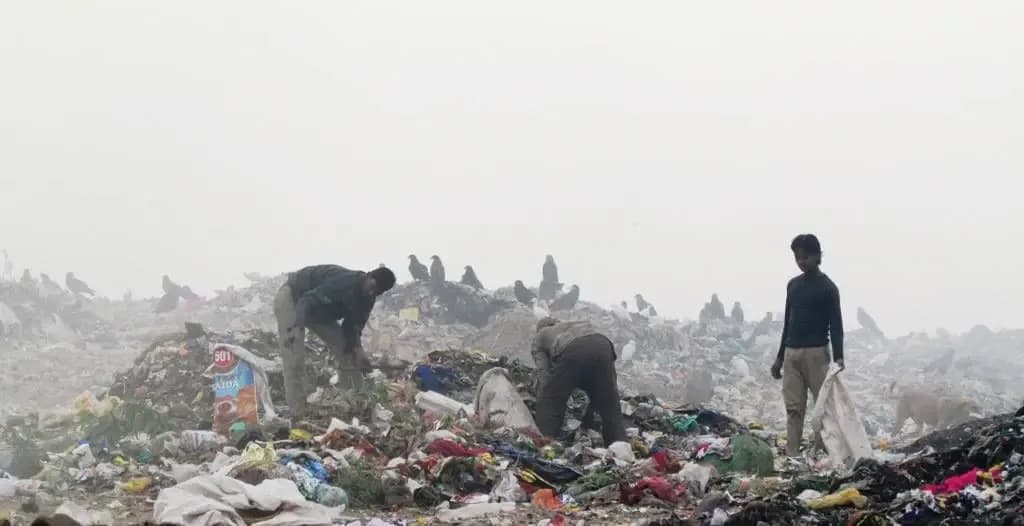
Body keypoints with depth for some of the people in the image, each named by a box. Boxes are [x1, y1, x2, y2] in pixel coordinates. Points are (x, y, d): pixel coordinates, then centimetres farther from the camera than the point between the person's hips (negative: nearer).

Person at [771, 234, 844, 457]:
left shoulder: (828, 288, -5)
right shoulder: (793, 285, 14)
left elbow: (836, 324, -8)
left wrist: (838, 357, -19)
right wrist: (779, 357, 19)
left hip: (816, 352, -6)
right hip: (791, 353, 6)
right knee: (793, 407, 2)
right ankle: (792, 454, 1)